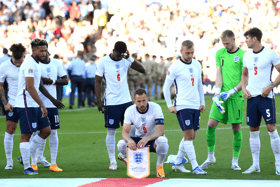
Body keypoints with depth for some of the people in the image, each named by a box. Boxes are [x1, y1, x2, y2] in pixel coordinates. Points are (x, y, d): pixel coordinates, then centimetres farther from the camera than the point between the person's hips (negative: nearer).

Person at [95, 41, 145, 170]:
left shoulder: (126, 61, 5)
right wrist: (99, 101, -8)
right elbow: (98, 82, -1)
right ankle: (112, 161, 8)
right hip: (111, 102, -3)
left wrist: (129, 58, -12)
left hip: (126, 100, 4)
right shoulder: (103, 62, -4)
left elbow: (142, 70, -2)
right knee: (111, 131, 0)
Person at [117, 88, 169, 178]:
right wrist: (129, 140, -44)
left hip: (154, 139, -2)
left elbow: (161, 131, -28)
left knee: (162, 141, -38)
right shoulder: (130, 111, -12)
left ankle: (159, 166, -11)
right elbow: (125, 132, -19)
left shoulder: (155, 108, -20)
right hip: (139, 140, 2)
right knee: (121, 144, -28)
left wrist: (147, 139, -46)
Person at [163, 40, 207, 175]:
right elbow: (166, 86, -3)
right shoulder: (175, 67, -7)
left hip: (195, 106, 7)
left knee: (191, 136, 7)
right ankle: (195, 167, -12)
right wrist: (169, 105, -7)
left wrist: (202, 102, 17)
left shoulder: (197, 65, 11)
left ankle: (177, 163, 18)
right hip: (182, 106, -6)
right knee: (189, 135, -11)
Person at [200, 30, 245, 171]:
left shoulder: (243, 55, -4)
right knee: (211, 124, -4)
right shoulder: (220, 53, 9)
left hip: (236, 96, -3)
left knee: (236, 128, -1)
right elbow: (218, 74, 5)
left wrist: (231, 92, -15)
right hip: (222, 95, 3)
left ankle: (235, 161, 9)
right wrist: (217, 92, -9)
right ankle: (210, 157, 11)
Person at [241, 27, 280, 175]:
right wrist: (244, 89, 8)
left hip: (266, 96, -5)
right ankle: (255, 165, 13)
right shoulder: (247, 55, 12)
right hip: (251, 96, 5)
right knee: (253, 130, 6)